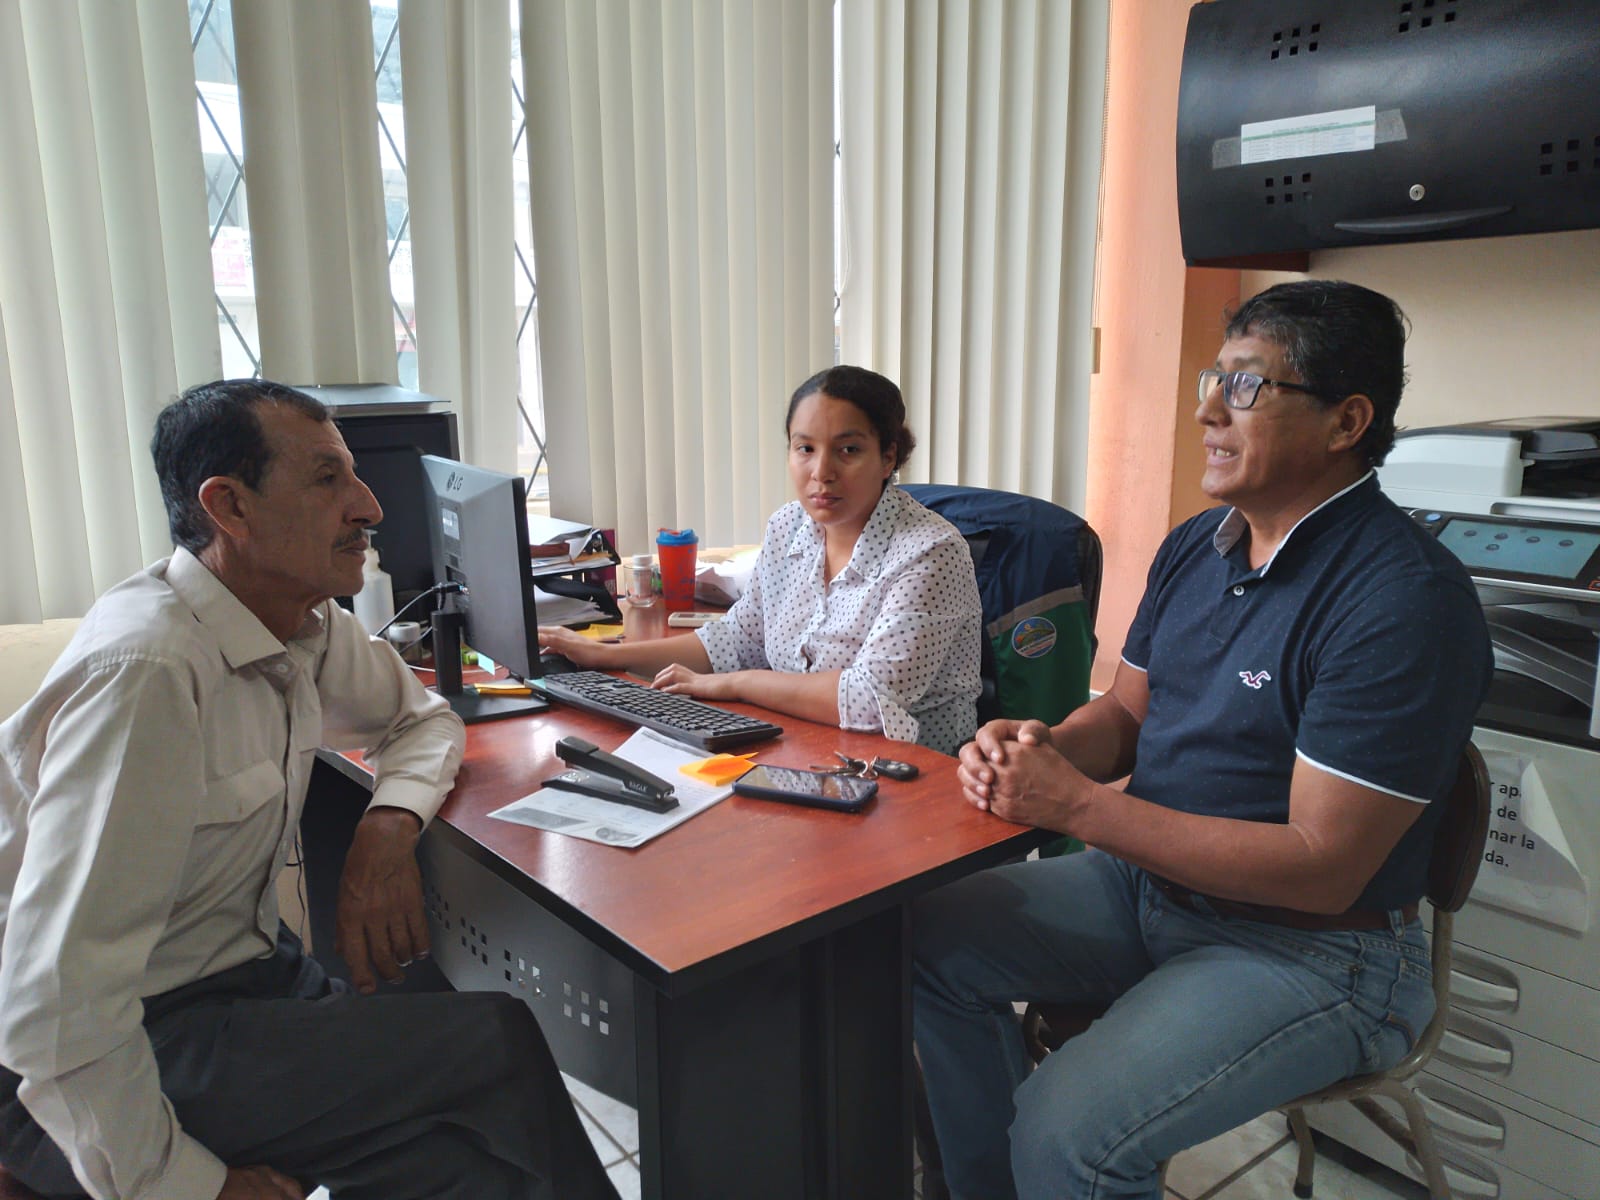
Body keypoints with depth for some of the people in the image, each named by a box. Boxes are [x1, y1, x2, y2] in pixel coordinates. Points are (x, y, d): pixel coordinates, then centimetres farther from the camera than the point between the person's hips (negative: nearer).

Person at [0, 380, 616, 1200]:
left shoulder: (307, 624, -2)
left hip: (245, 966, 7)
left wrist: (389, 825, -6)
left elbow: (421, 719, 15)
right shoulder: (148, 672, -27)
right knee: (496, 1047, -17)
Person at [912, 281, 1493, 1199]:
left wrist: (1075, 804, -26)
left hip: (1308, 949, -8)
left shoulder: (1405, 601, -23)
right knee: (934, 938, 2)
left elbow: (1321, 867, -25)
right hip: (1149, 883, 8)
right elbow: (1125, 713, 11)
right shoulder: (1196, 546, 4)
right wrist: (1036, 750, -13)